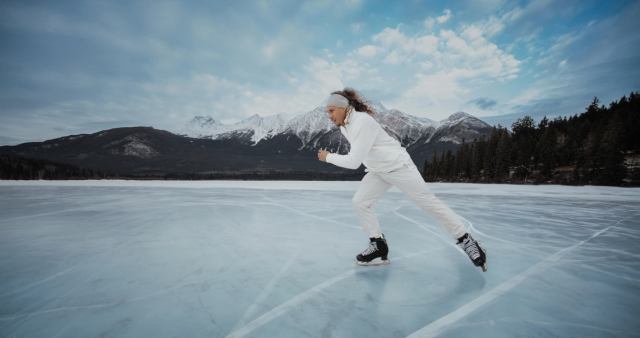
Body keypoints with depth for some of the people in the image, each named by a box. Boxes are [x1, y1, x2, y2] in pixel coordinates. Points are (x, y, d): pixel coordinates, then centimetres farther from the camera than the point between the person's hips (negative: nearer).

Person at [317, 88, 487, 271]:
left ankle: (466, 240, 15)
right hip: (378, 171, 8)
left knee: (428, 202, -2)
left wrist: (328, 157, -17)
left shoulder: (362, 121, -27)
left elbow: (354, 161, -29)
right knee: (359, 202, -5)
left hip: (398, 165, -8)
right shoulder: (344, 127, 2)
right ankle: (379, 246, 6)